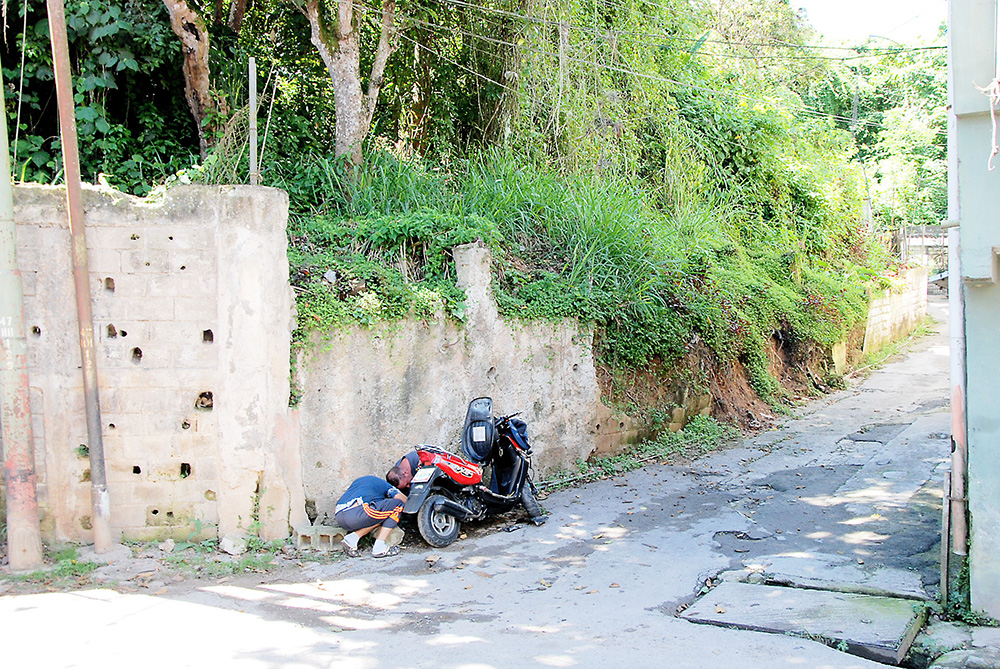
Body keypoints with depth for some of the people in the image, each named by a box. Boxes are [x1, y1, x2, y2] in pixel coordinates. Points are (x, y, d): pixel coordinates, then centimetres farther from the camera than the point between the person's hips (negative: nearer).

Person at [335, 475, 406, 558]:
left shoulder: (358, 480, 36)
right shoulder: (385, 485, 19)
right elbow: (405, 500, 6)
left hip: (339, 519, 8)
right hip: (355, 513, -7)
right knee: (397, 504, 6)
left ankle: (352, 538, 6)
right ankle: (379, 547, -1)